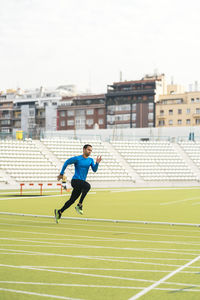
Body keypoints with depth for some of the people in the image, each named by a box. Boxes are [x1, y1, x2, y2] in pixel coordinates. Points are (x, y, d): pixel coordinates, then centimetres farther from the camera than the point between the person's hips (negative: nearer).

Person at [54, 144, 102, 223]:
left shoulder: (90, 160, 11)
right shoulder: (77, 159, -6)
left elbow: (94, 170, 1)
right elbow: (66, 163, 2)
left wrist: (97, 163, -17)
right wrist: (61, 174, 5)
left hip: (81, 183, 7)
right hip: (75, 181, -7)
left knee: (72, 200, 11)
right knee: (87, 186, -33)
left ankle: (59, 212, 27)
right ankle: (79, 205, -26)